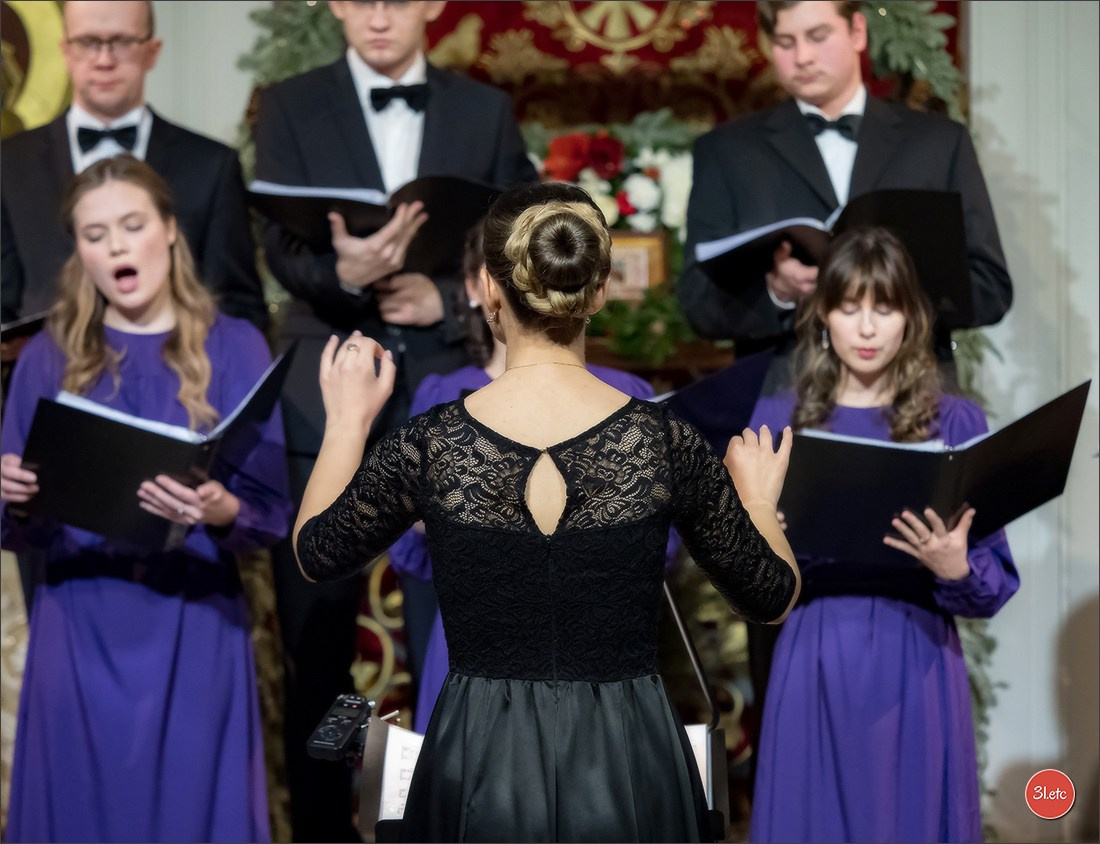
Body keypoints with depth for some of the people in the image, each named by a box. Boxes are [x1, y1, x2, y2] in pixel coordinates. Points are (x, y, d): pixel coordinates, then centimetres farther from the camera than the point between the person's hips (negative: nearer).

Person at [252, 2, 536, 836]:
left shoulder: (487, 111, 9)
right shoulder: (292, 106, 5)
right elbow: (284, 249, -5)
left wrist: (449, 298, -11)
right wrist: (345, 273, -26)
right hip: (327, 400, 0)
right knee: (318, 640, 6)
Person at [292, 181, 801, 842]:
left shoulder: (432, 445, -12)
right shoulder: (664, 441, -12)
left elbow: (316, 553, 6)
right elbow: (773, 599, 1)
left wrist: (347, 422, 20)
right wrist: (758, 498, 21)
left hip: (482, 763, 0)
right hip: (628, 764, 0)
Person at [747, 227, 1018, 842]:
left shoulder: (955, 422, 2)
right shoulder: (779, 421, 5)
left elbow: (996, 588, 0)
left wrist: (956, 570, -20)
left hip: (917, 669, -1)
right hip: (816, 667, 1)